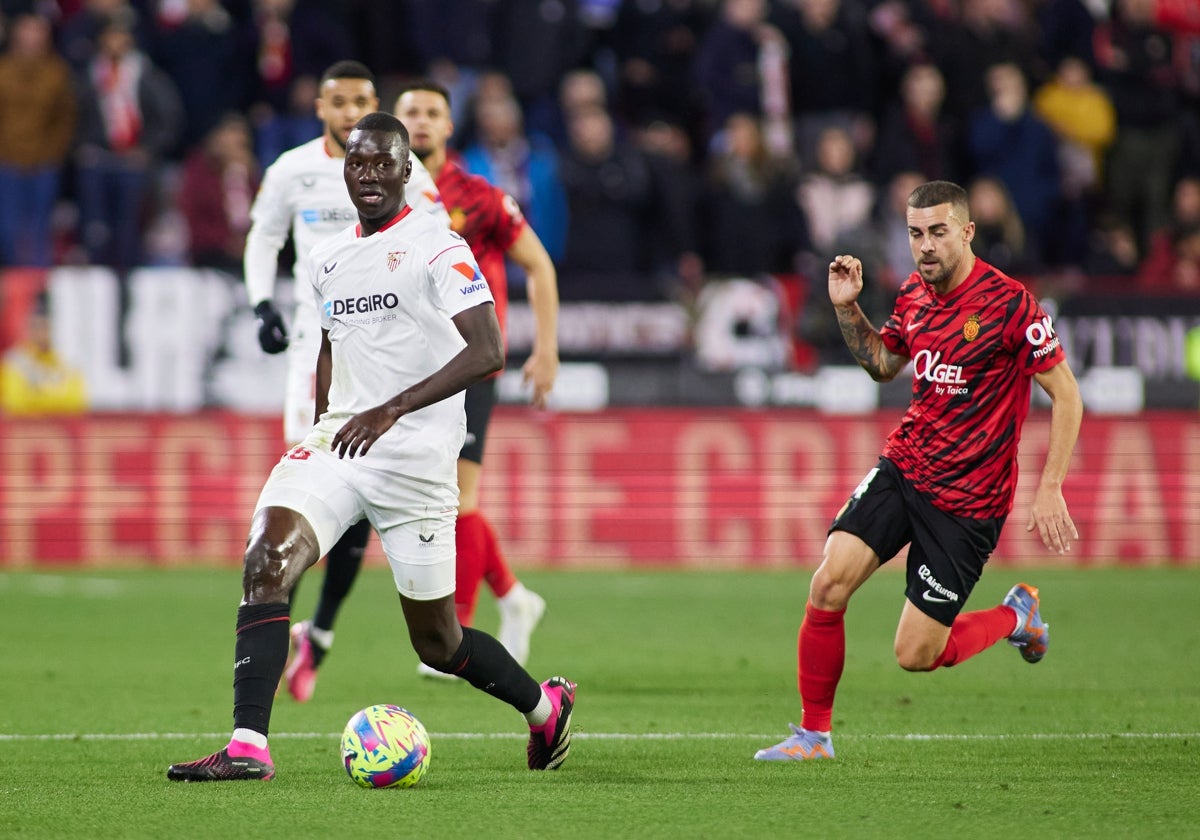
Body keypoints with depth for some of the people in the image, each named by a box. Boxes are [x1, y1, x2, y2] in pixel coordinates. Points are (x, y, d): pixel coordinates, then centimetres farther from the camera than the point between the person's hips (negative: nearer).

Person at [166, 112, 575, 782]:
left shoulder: (437, 246, -9)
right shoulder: (326, 260, 13)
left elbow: (488, 352, -19)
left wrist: (393, 409, -28)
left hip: (416, 455, -5)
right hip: (340, 440, 5)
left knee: (436, 639, 4)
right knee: (266, 563, -20)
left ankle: (546, 704, 31)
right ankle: (248, 747, -23)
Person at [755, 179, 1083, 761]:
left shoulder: (1009, 303, -17)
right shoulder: (914, 294, 3)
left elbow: (1065, 394, -11)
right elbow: (883, 365, 22)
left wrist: (1049, 489, -16)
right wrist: (848, 309, 5)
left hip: (967, 500, -5)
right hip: (901, 468, 5)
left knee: (915, 656, -4)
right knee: (829, 583, -13)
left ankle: (1015, 616, 26)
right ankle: (813, 734, 3)